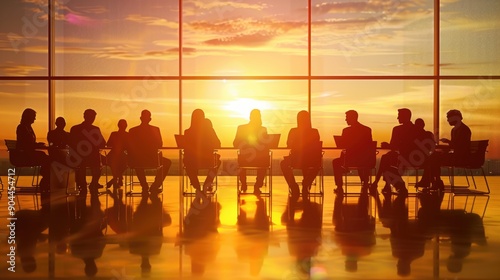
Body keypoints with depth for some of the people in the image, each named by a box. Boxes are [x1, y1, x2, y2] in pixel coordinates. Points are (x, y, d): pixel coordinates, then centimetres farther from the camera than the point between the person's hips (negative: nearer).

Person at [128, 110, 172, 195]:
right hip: (153, 160, -2)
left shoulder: (132, 130, -6)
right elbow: (160, 145, 3)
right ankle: (155, 187, 21)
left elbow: (129, 147, 3)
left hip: (136, 161, 2)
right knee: (167, 162, 28)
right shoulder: (155, 129, -8)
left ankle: (145, 187, 38)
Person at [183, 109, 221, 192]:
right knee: (217, 161, 33)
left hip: (192, 163, 1)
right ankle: (207, 184, 27)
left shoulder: (188, 132, -7)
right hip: (207, 161, -1)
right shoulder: (209, 130, -8)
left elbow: (186, 148, 6)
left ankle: (196, 185, 39)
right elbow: (217, 144, 3)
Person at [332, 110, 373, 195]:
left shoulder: (346, 130, -11)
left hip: (350, 159, -4)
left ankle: (339, 187, 21)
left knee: (336, 162, 26)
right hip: (365, 160, 4)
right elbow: (369, 145, 11)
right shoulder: (367, 129, 0)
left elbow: (343, 145, -1)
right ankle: (365, 184, 43)